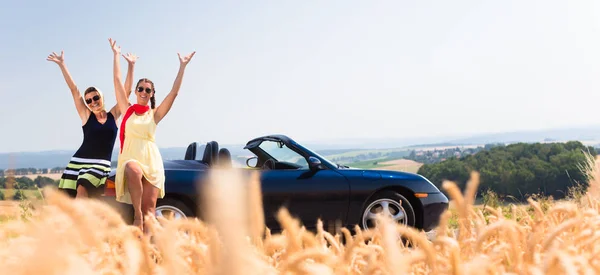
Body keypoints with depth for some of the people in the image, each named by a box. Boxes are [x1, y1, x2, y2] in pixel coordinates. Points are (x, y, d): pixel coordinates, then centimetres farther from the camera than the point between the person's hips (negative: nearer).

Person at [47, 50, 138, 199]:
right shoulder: (86, 115, 7)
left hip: (101, 164, -1)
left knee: (82, 189, -26)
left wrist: (131, 65, 1)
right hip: (79, 160, 1)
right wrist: (62, 64, -2)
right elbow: (74, 90, 2)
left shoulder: (113, 115, 8)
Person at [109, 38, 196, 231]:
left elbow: (174, 92, 2)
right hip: (130, 157, -1)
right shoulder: (127, 109, 11)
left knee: (149, 208, -7)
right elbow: (118, 80, 9)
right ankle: (137, 214, -27)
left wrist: (182, 66, -1)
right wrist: (116, 55, 9)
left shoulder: (155, 114, 10)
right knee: (134, 171, -38)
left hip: (152, 161, 1)